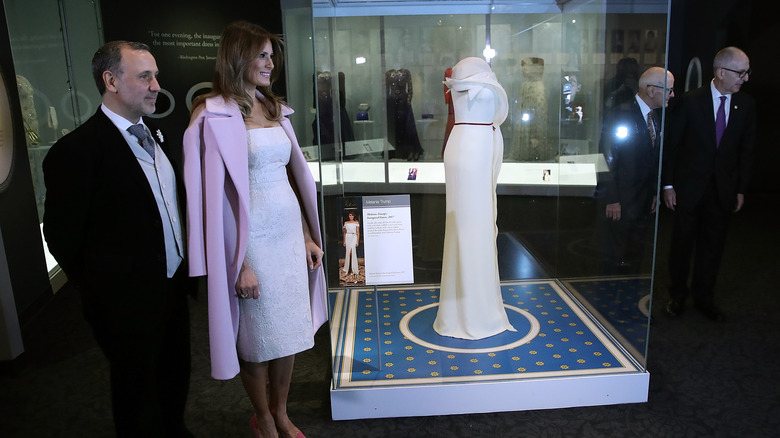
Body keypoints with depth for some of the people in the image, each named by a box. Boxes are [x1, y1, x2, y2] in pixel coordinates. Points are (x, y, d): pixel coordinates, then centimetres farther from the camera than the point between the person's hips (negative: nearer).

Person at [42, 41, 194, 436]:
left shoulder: (154, 135, 4)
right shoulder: (76, 150, -19)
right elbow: (62, 237, -14)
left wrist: (183, 268, 6)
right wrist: (103, 293, -3)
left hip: (172, 288, 7)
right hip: (128, 304, -7)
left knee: (176, 378, 25)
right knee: (138, 394, 16)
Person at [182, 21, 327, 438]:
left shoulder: (273, 108, 11)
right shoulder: (215, 115, -10)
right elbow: (217, 193, -14)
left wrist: (307, 234, 12)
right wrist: (239, 263, -16)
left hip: (290, 229, 6)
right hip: (251, 237, -6)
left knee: (289, 329, 15)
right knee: (258, 336, 9)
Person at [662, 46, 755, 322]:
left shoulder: (746, 105, 1)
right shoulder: (692, 101, -9)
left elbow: (746, 150, 6)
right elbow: (671, 144, -6)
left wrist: (741, 190, 3)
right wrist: (668, 185, -9)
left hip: (724, 189, 3)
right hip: (689, 187, -3)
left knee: (713, 245, 11)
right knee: (682, 242, 9)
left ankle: (704, 299, 27)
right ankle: (677, 296, 26)